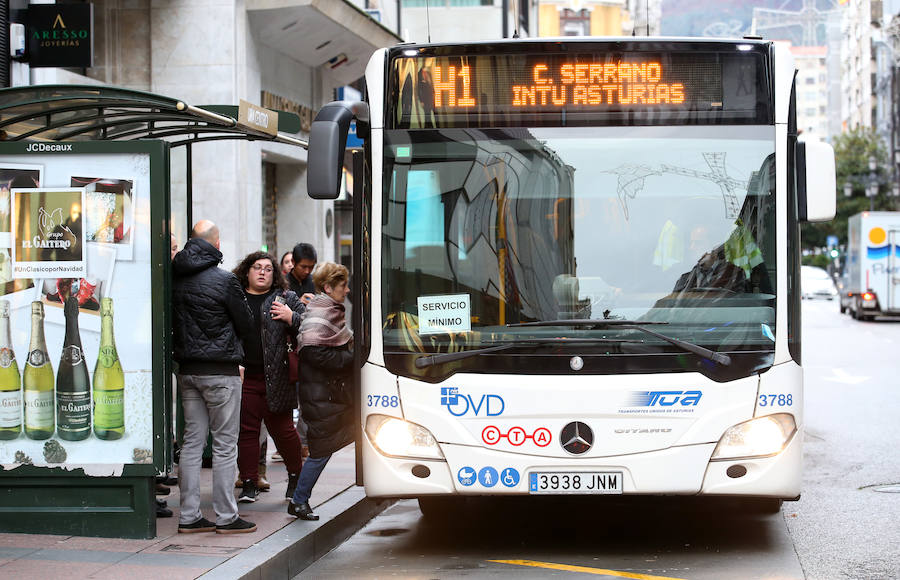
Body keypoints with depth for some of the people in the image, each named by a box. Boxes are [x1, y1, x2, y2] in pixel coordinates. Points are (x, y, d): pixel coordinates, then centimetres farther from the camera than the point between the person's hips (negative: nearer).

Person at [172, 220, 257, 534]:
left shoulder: (176, 279, 3)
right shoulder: (224, 280, -12)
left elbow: (173, 323, 11)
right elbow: (246, 326, -3)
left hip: (186, 369, 6)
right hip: (220, 370, -6)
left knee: (191, 441, 10)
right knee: (225, 443, 0)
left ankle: (189, 516, 12)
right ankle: (226, 516, 3)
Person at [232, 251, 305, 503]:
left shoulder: (287, 299, 9)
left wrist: (291, 318, -10)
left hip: (276, 377, -1)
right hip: (243, 378, 1)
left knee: (282, 430, 4)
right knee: (246, 430, 3)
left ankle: (295, 476, 22)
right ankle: (249, 483, 10)